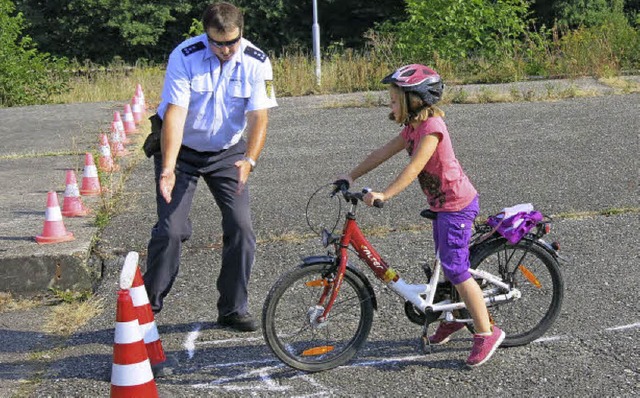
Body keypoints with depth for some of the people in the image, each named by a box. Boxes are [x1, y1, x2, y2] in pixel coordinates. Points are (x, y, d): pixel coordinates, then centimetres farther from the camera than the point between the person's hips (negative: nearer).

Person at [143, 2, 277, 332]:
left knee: (241, 227, -7)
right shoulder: (184, 57, -22)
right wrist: (168, 169, -38)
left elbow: (259, 116, -21)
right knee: (171, 230, -10)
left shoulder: (256, 63, -15)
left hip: (227, 152, 2)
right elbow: (175, 112, -28)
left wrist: (249, 160, -39)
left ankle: (233, 309, 8)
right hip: (181, 150, -2)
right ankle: (147, 307, 7)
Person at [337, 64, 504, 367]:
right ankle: (453, 317, 36)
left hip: (456, 205, -10)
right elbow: (384, 152, 11)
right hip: (443, 202, 10)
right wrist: (351, 176, 9)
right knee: (445, 263, 19)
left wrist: (383, 195, -34)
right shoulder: (413, 126, 9)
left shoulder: (431, 127, -21)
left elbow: (413, 168, -29)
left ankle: (486, 333, -3)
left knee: (455, 270, -10)